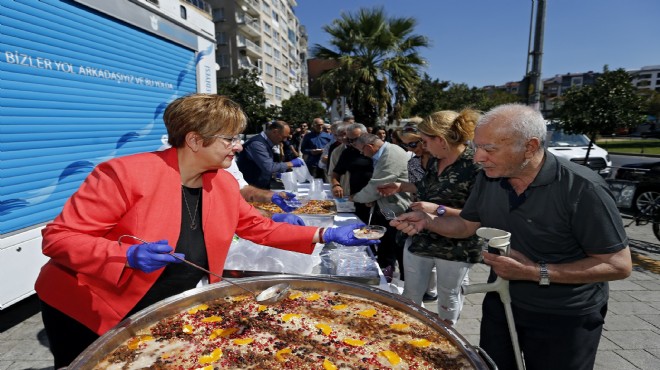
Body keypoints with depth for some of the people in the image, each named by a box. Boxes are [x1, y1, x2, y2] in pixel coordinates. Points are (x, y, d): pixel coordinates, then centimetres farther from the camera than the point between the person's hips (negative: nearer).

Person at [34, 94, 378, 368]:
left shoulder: (224, 183, -6)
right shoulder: (127, 172, -25)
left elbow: (261, 229, 2)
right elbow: (58, 237, -20)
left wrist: (324, 235, -4)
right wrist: (128, 256, -36)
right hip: (88, 316, -4)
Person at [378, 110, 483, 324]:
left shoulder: (475, 166, -24)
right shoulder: (436, 160, 0)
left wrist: (438, 210, -28)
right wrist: (400, 186, 13)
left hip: (454, 248, -6)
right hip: (420, 239, 6)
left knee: (448, 297, 19)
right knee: (410, 295, 19)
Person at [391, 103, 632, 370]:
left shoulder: (582, 189, -24)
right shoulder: (488, 178, -7)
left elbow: (619, 265, -19)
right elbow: (467, 225, 6)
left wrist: (536, 273, -27)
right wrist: (426, 221, -12)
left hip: (564, 318, -5)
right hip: (500, 304, 5)